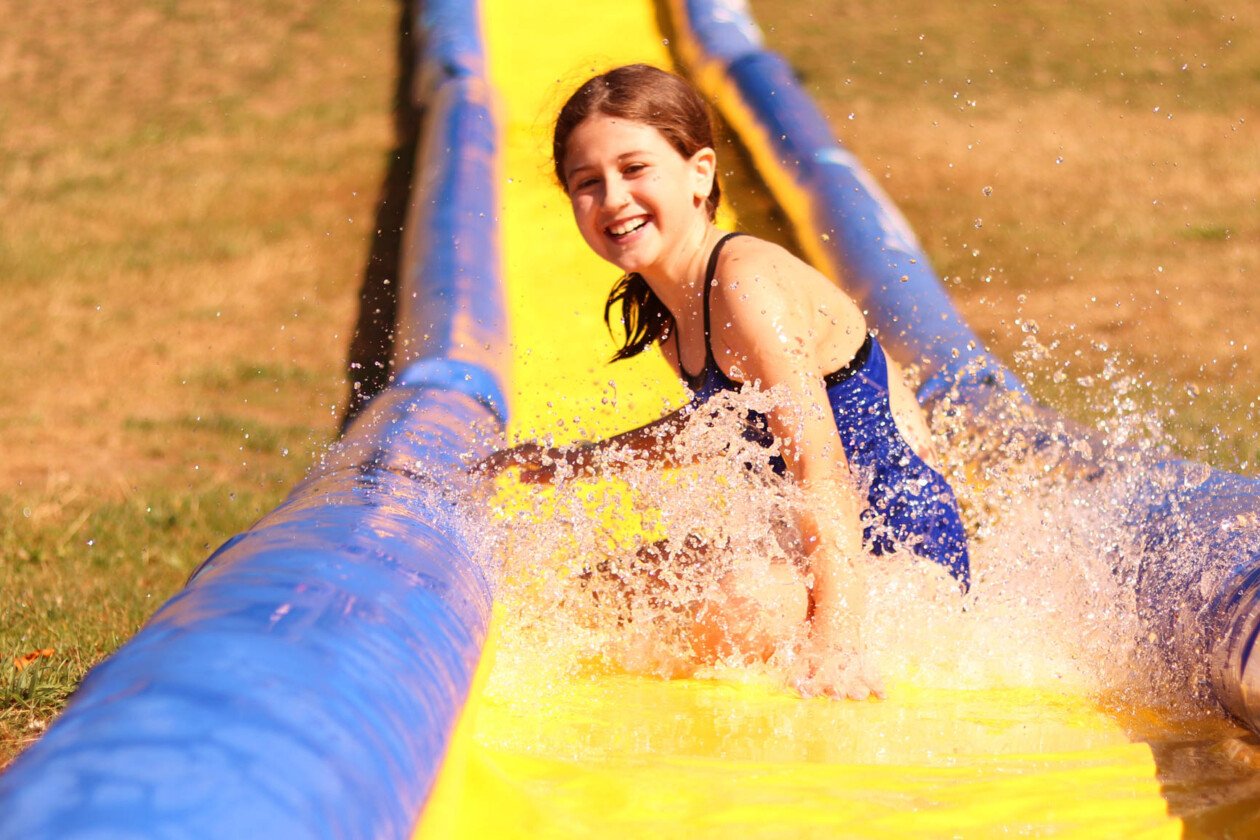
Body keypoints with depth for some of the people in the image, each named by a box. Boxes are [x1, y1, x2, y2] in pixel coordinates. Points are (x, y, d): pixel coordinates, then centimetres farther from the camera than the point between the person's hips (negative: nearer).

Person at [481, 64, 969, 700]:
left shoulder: (746, 286, -24)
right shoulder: (663, 310, 5)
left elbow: (822, 470, -29)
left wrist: (833, 641, -38)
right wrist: (570, 463, 26)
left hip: (905, 559, -10)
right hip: (822, 548, 10)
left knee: (738, 607, -39)